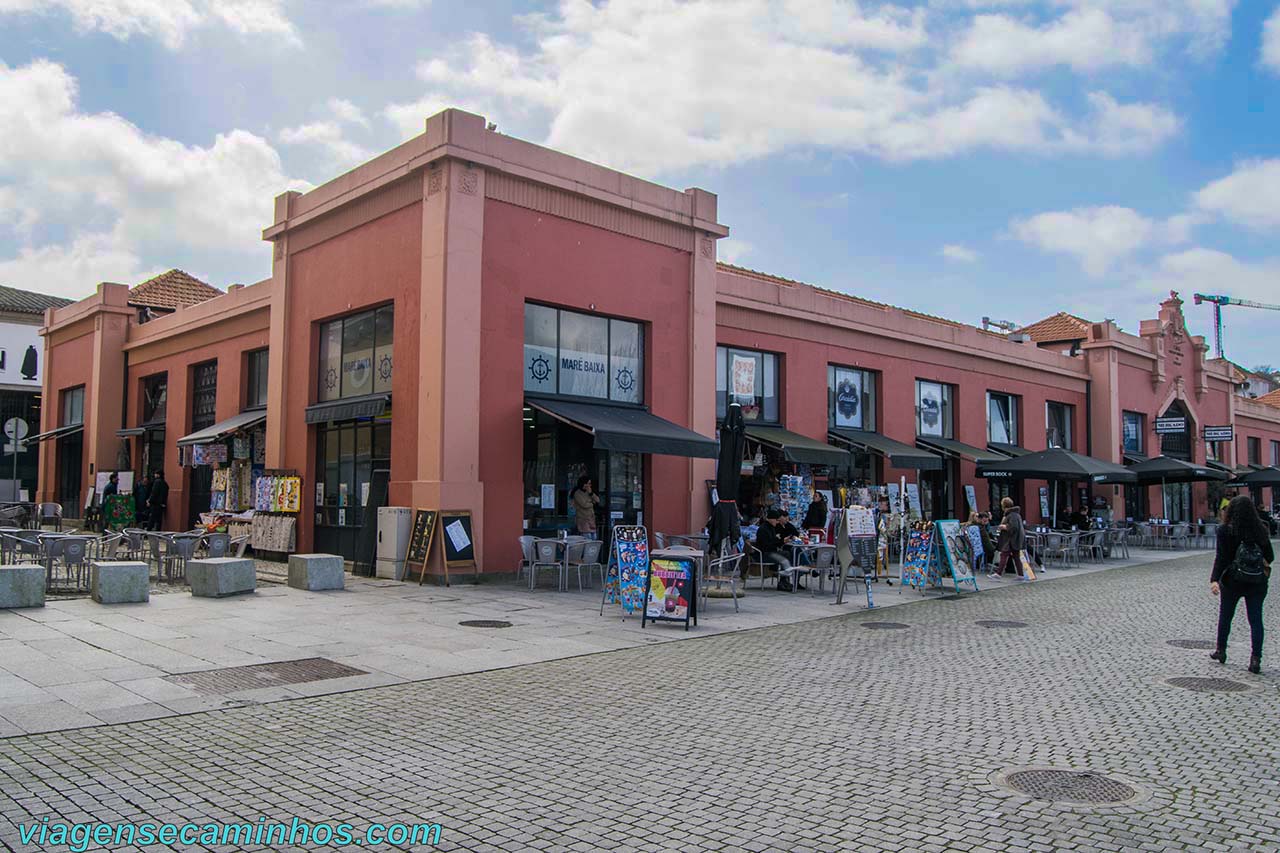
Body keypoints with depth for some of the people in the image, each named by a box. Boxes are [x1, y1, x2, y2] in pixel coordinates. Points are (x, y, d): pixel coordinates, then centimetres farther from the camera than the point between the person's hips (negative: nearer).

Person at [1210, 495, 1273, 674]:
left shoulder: (1225, 531, -11)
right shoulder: (1261, 530, -2)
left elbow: (1221, 558, -17)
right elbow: (1270, 556, 5)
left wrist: (1214, 580, -20)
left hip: (1232, 581, -2)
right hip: (1257, 583, 2)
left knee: (1225, 617, 16)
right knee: (1256, 619, 3)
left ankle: (1221, 651, 27)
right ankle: (1256, 659, -4)